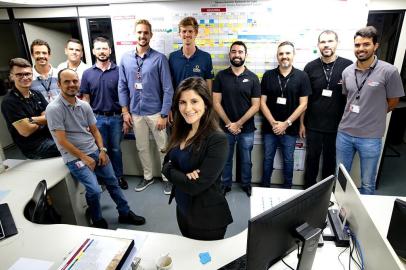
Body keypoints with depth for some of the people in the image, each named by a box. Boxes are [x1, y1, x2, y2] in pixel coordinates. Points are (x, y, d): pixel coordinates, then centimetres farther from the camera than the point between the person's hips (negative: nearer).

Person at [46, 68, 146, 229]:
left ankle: (125, 213, 29)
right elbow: (62, 141, -16)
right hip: (75, 158, -6)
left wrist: (102, 150, -2)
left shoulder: (84, 105, 4)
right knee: (94, 190, -17)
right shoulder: (54, 109, -14)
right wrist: (84, 158, -13)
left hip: (95, 151, 6)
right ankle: (98, 221, 12)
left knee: (113, 182, 10)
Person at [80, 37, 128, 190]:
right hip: (97, 118, 1)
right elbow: (85, 99, 5)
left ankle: (118, 176, 27)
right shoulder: (87, 74, 2)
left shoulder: (118, 71, -3)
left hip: (116, 117, -1)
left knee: (116, 149, 11)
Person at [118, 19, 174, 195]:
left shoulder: (159, 59, -9)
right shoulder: (125, 58, 2)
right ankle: (148, 177, 36)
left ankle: (167, 178, 28)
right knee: (142, 148, 16)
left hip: (155, 112, -3)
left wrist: (164, 115, -12)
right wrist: (125, 111, 2)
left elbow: (168, 89, -10)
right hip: (135, 113, 4)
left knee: (163, 147, 9)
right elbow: (122, 87, 6)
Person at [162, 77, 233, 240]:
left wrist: (172, 172, -15)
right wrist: (183, 176, -21)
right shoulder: (181, 132, -3)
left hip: (207, 219, -7)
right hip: (182, 210, 7)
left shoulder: (217, 140, -25)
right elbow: (166, 165, -2)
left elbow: (195, 186, -28)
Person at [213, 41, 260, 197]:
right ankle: (226, 184, 34)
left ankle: (246, 184, 35)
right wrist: (229, 123, -12)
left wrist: (238, 124, -12)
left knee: (246, 160, 14)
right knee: (225, 159, 14)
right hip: (225, 128, 0)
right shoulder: (221, 76, -1)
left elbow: (255, 106, -5)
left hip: (247, 129, 0)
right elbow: (216, 103, -5)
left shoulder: (253, 78, -2)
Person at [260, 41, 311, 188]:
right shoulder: (268, 75, 0)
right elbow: (262, 102, -2)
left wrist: (286, 123, -12)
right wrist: (273, 123, -11)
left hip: (290, 128, -1)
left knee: (288, 160, 13)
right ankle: (265, 187, 30)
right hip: (270, 127, 1)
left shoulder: (302, 76, -4)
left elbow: (303, 104, -6)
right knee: (267, 159, 12)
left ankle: (287, 189, 31)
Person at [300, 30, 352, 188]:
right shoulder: (310, 67, -2)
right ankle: (308, 189, 30)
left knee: (330, 159, 15)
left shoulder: (348, 66, -5)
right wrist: (302, 123, 2)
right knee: (312, 158, 12)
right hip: (313, 125, 0)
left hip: (337, 125, 0)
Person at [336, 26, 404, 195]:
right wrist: (353, 115, 6)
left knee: (367, 183, 12)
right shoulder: (347, 72, 3)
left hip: (371, 137, -3)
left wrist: (371, 115, 7)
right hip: (344, 133, 4)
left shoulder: (388, 71, -10)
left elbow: (392, 102, 0)